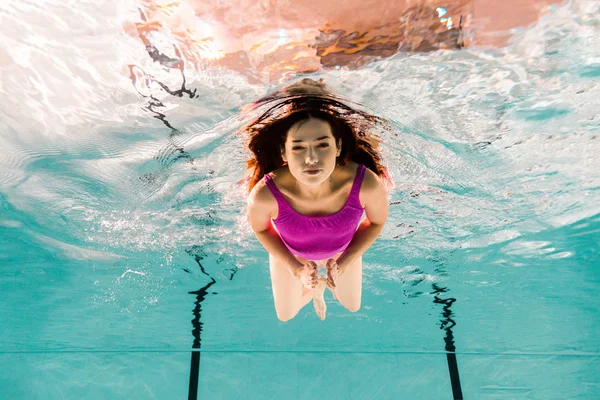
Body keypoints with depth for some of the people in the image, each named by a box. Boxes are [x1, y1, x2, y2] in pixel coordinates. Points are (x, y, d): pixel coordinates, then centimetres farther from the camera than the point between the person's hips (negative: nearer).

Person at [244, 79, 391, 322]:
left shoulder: (367, 184, -42)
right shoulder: (265, 194, -43)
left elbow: (377, 222, -16)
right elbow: (260, 228, -16)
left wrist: (344, 262, -15)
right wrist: (295, 268, -14)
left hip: (343, 250, 1)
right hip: (289, 253, 0)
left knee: (352, 306, 27)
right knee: (285, 315, 25)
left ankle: (331, 284, 62)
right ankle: (316, 288, 58)